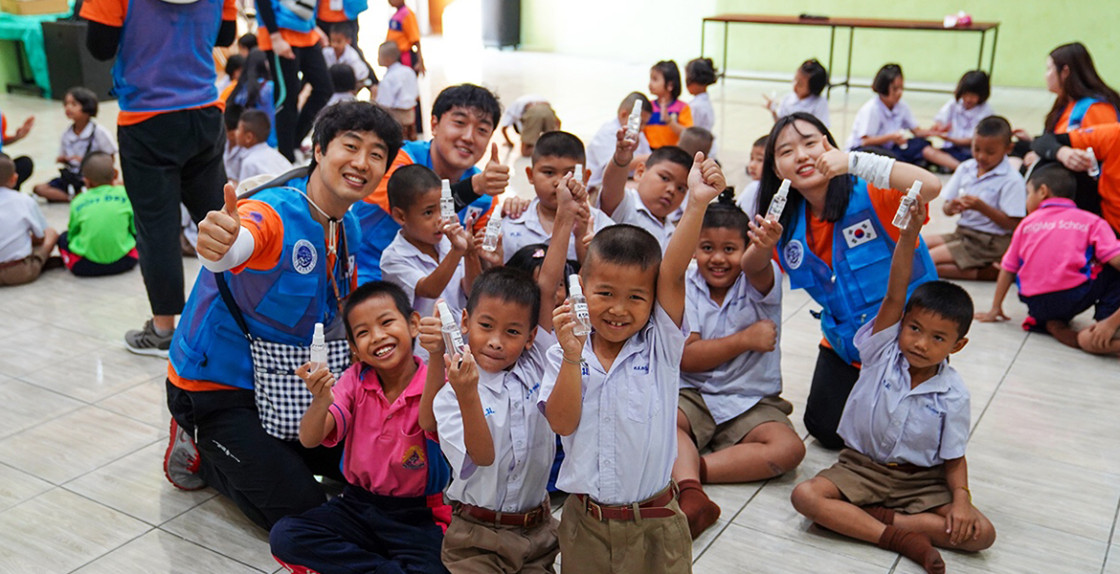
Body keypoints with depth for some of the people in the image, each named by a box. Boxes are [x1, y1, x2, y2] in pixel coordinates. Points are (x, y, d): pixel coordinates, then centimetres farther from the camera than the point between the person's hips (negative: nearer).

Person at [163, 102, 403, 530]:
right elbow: (234, 246, -54)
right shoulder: (273, 213, -29)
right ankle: (201, 452, 11)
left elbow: (341, 315, 11)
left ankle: (261, 450, 24)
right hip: (216, 386, -8)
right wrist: (219, 243, -76)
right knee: (300, 510, -11)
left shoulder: (349, 229, -2)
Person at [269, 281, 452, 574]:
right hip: (357, 505, 4)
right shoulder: (356, 380, 0)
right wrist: (321, 401, -33)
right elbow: (309, 440, -10)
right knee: (284, 536, -17)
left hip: (417, 517, -4)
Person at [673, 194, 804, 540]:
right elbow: (685, 357, -11)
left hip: (751, 402, 0)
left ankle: (682, 467, -29)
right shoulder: (686, 287, -3)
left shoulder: (759, 283, -6)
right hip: (694, 395, 1)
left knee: (789, 449, -26)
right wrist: (746, 339, -17)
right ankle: (692, 494, -45)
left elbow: (759, 269, -34)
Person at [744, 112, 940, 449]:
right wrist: (762, 245, -22)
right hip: (845, 344, 5)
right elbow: (751, 271, 1)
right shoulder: (790, 223, -6)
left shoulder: (870, 196, -24)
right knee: (826, 429, 6)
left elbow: (929, 187, -41)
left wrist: (854, 162, -44)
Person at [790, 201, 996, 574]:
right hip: (862, 466, 0)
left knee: (980, 533, -21)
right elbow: (894, 295, -22)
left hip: (922, 479, 1)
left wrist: (961, 499, -21)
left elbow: (954, 458, -2)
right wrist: (909, 235, -33)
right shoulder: (882, 352, -8)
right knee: (805, 495, -28)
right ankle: (901, 538, -28)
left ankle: (869, 517, -20)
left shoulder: (953, 394, -8)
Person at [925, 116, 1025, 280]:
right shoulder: (966, 168, 6)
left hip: (991, 243, -9)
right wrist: (952, 207, -18)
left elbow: (1012, 224, -18)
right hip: (962, 232, 9)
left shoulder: (1012, 180, -13)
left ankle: (987, 272, -12)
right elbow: (946, 208, 6)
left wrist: (981, 206, -26)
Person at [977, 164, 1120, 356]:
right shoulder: (1092, 222, 8)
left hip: (1037, 305, 3)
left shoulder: (1027, 223, 13)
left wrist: (995, 309, 23)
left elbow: (1007, 270, 14)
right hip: (1076, 298, -3)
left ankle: (1054, 326, -1)